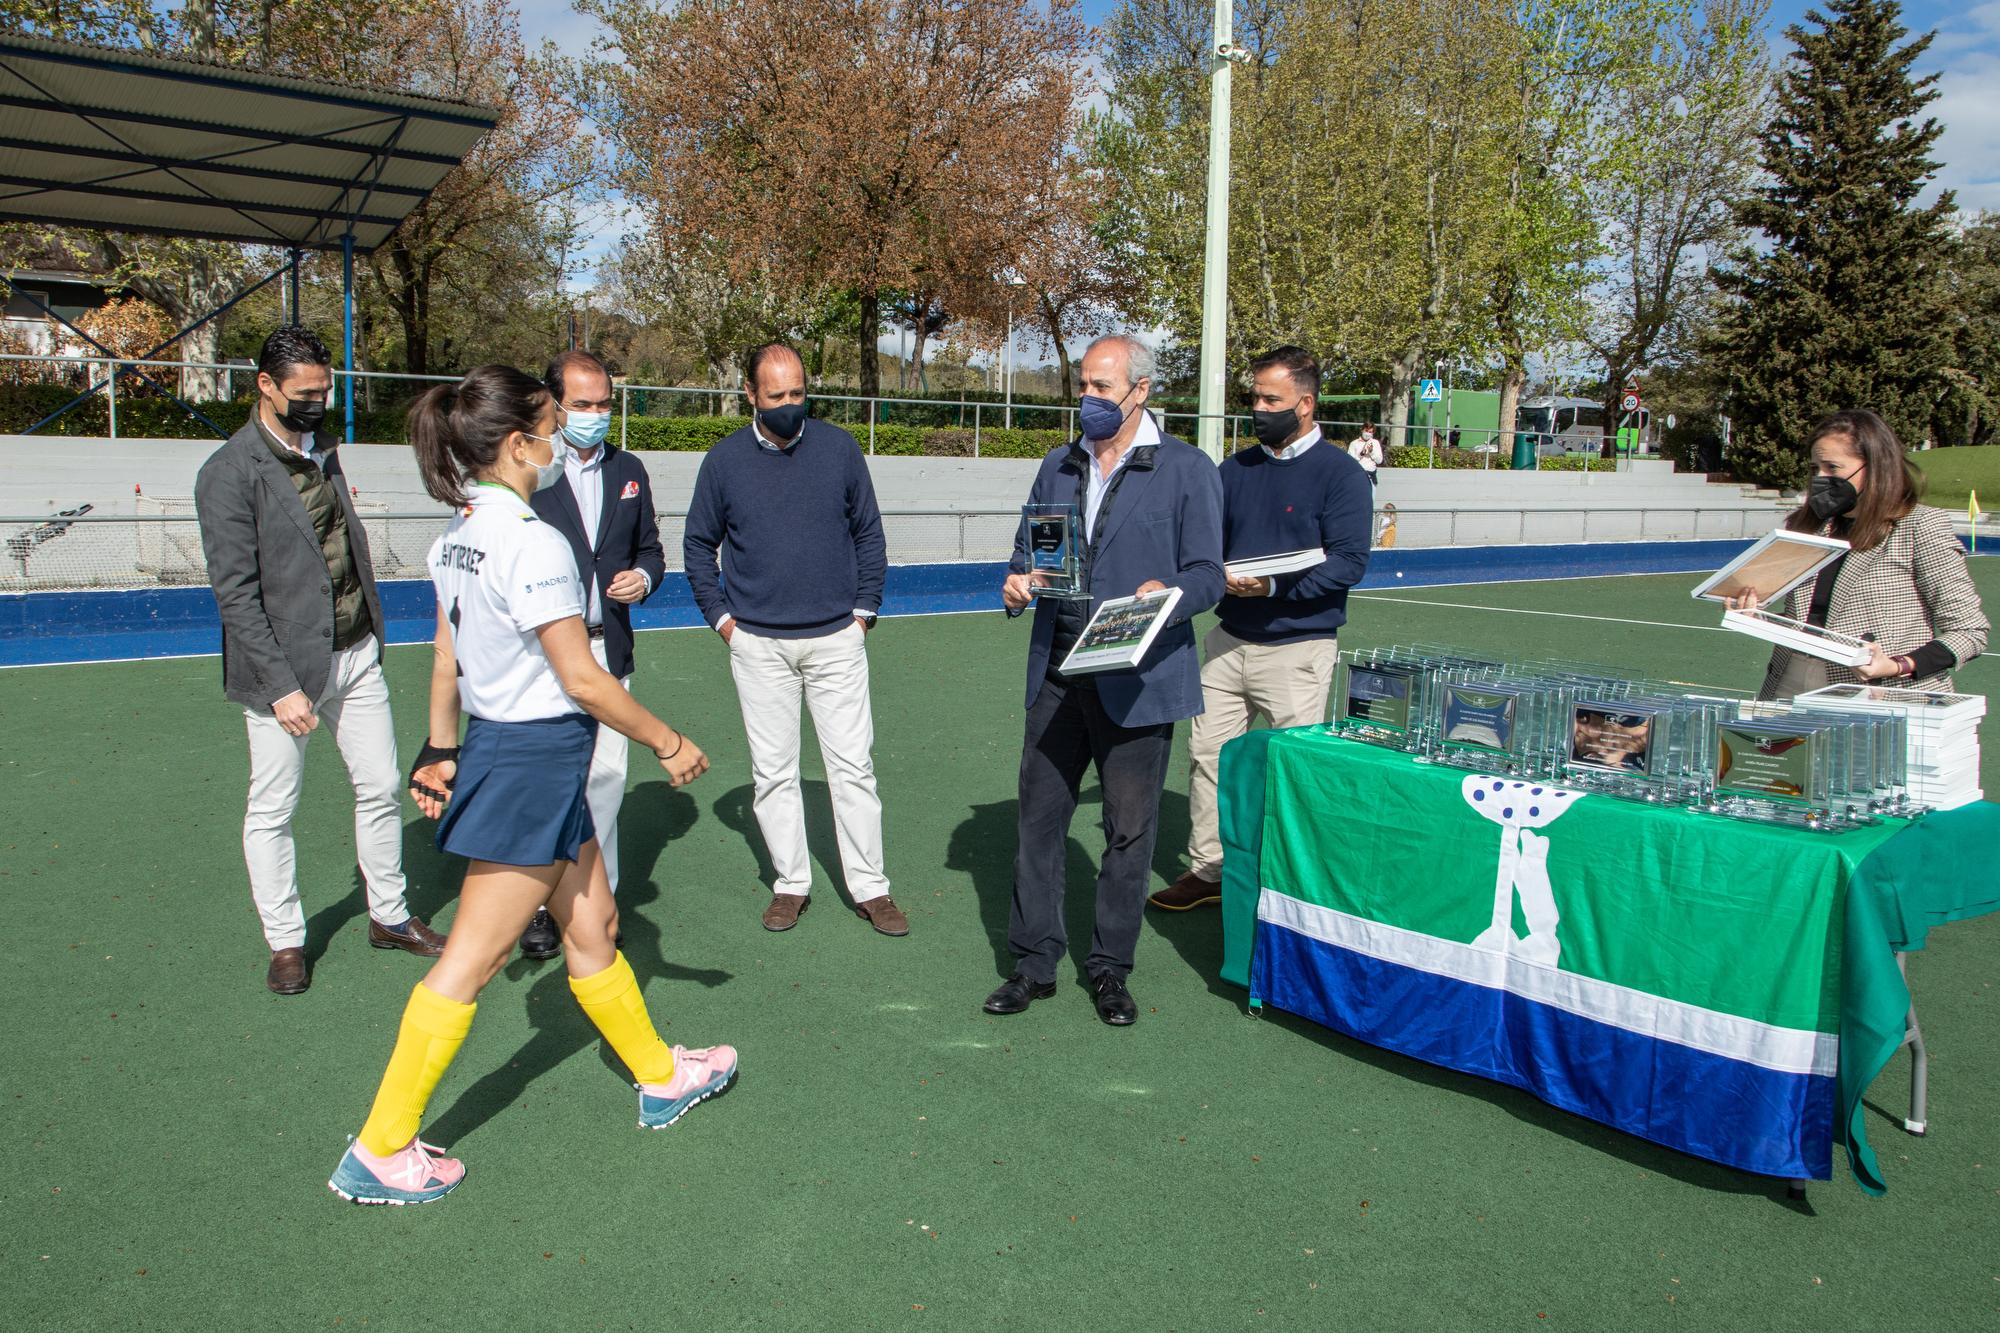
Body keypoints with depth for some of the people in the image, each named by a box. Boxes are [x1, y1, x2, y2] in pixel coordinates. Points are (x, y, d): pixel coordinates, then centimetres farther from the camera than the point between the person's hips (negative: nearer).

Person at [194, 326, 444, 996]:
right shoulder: (229, 474, -12)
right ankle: (285, 942, 21)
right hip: (286, 668, -6)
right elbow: (235, 593, -15)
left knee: (380, 789, 12)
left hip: (357, 654, 7)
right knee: (272, 812, 6)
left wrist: (371, 633, 13)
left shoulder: (322, 452, 10)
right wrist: (280, 685, -18)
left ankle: (390, 916, 27)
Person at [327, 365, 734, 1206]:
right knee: (470, 963, 2)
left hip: (500, 750, 9)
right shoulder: (533, 544, -22)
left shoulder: (458, 536, 6)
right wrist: (668, 743, -9)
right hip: (535, 763, -9)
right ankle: (379, 1152, 14)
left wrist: (441, 752, 21)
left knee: (592, 930, 20)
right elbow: (582, 680, -20)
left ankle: (661, 1077, 36)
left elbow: (446, 659, 12)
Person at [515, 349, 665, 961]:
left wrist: (643, 577, -3)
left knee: (606, 776, 5)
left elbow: (649, 548, 19)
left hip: (608, 650, 4)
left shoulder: (628, 471, 11)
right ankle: (539, 903, 15)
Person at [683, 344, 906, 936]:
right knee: (772, 772, 7)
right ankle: (791, 883, 20)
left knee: (853, 766, 1)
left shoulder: (839, 447, 0)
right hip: (758, 644, 1)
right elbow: (698, 545, 11)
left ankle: (869, 888, 10)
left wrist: (865, 609, 4)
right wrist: (721, 615, 3)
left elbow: (868, 532, 9)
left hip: (836, 638, 0)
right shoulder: (725, 460, 0)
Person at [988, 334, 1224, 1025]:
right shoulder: (1058, 467, 14)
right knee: (1038, 816, 6)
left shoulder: (1187, 470, -2)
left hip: (1137, 681, -4)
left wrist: (1165, 595, -26)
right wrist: (1017, 583, -2)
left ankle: (1110, 969, 21)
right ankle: (1035, 963, 19)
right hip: (1057, 675, 4)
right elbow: (1027, 548, 21)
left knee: (1129, 829, 6)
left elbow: (1206, 575, -4)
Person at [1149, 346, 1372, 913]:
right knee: (1206, 752, 7)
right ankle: (1207, 869, 19)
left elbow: (1349, 562, -14)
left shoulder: (1341, 474, -6)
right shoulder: (1235, 470, 11)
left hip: (1299, 648, -5)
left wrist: (1272, 586, -22)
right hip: (1229, 639, 6)